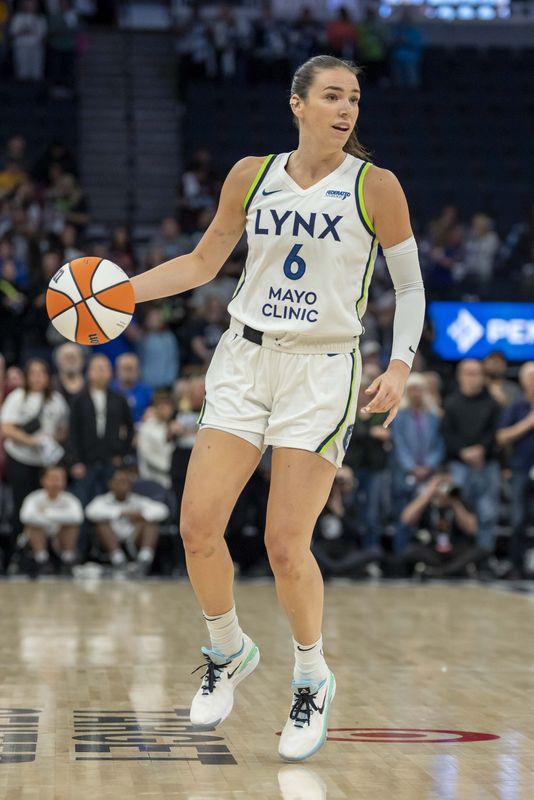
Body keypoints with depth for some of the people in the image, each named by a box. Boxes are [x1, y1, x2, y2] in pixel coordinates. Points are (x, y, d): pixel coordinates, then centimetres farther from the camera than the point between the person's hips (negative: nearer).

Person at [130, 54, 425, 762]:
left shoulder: (375, 186, -5)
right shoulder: (252, 176, 3)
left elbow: (410, 285, 3)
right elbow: (203, 262, 15)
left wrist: (400, 366, -10)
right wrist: (123, 290, 3)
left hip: (323, 372, -3)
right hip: (245, 360, 3)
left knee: (285, 545, -10)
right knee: (198, 527, -6)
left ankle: (312, 680, 15)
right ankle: (228, 652, 21)